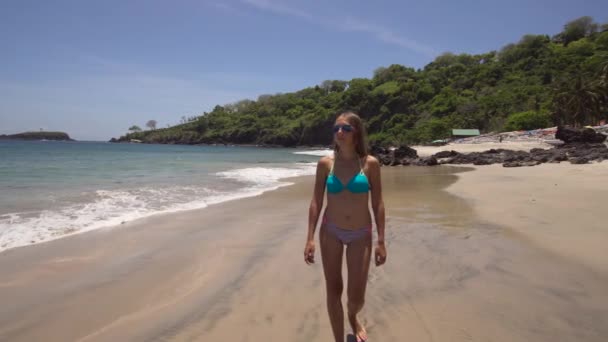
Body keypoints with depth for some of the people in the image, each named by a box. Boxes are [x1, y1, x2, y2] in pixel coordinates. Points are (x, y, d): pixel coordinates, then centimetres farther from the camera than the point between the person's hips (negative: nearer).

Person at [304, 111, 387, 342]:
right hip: (331, 232, 1)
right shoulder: (325, 163, -4)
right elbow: (316, 202, -2)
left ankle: (352, 317, 41)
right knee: (333, 291, 6)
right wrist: (310, 239, -6)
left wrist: (381, 241, -6)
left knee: (356, 297, 3)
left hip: (361, 234, 0)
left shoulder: (370, 163, -7)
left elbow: (377, 204, -4)